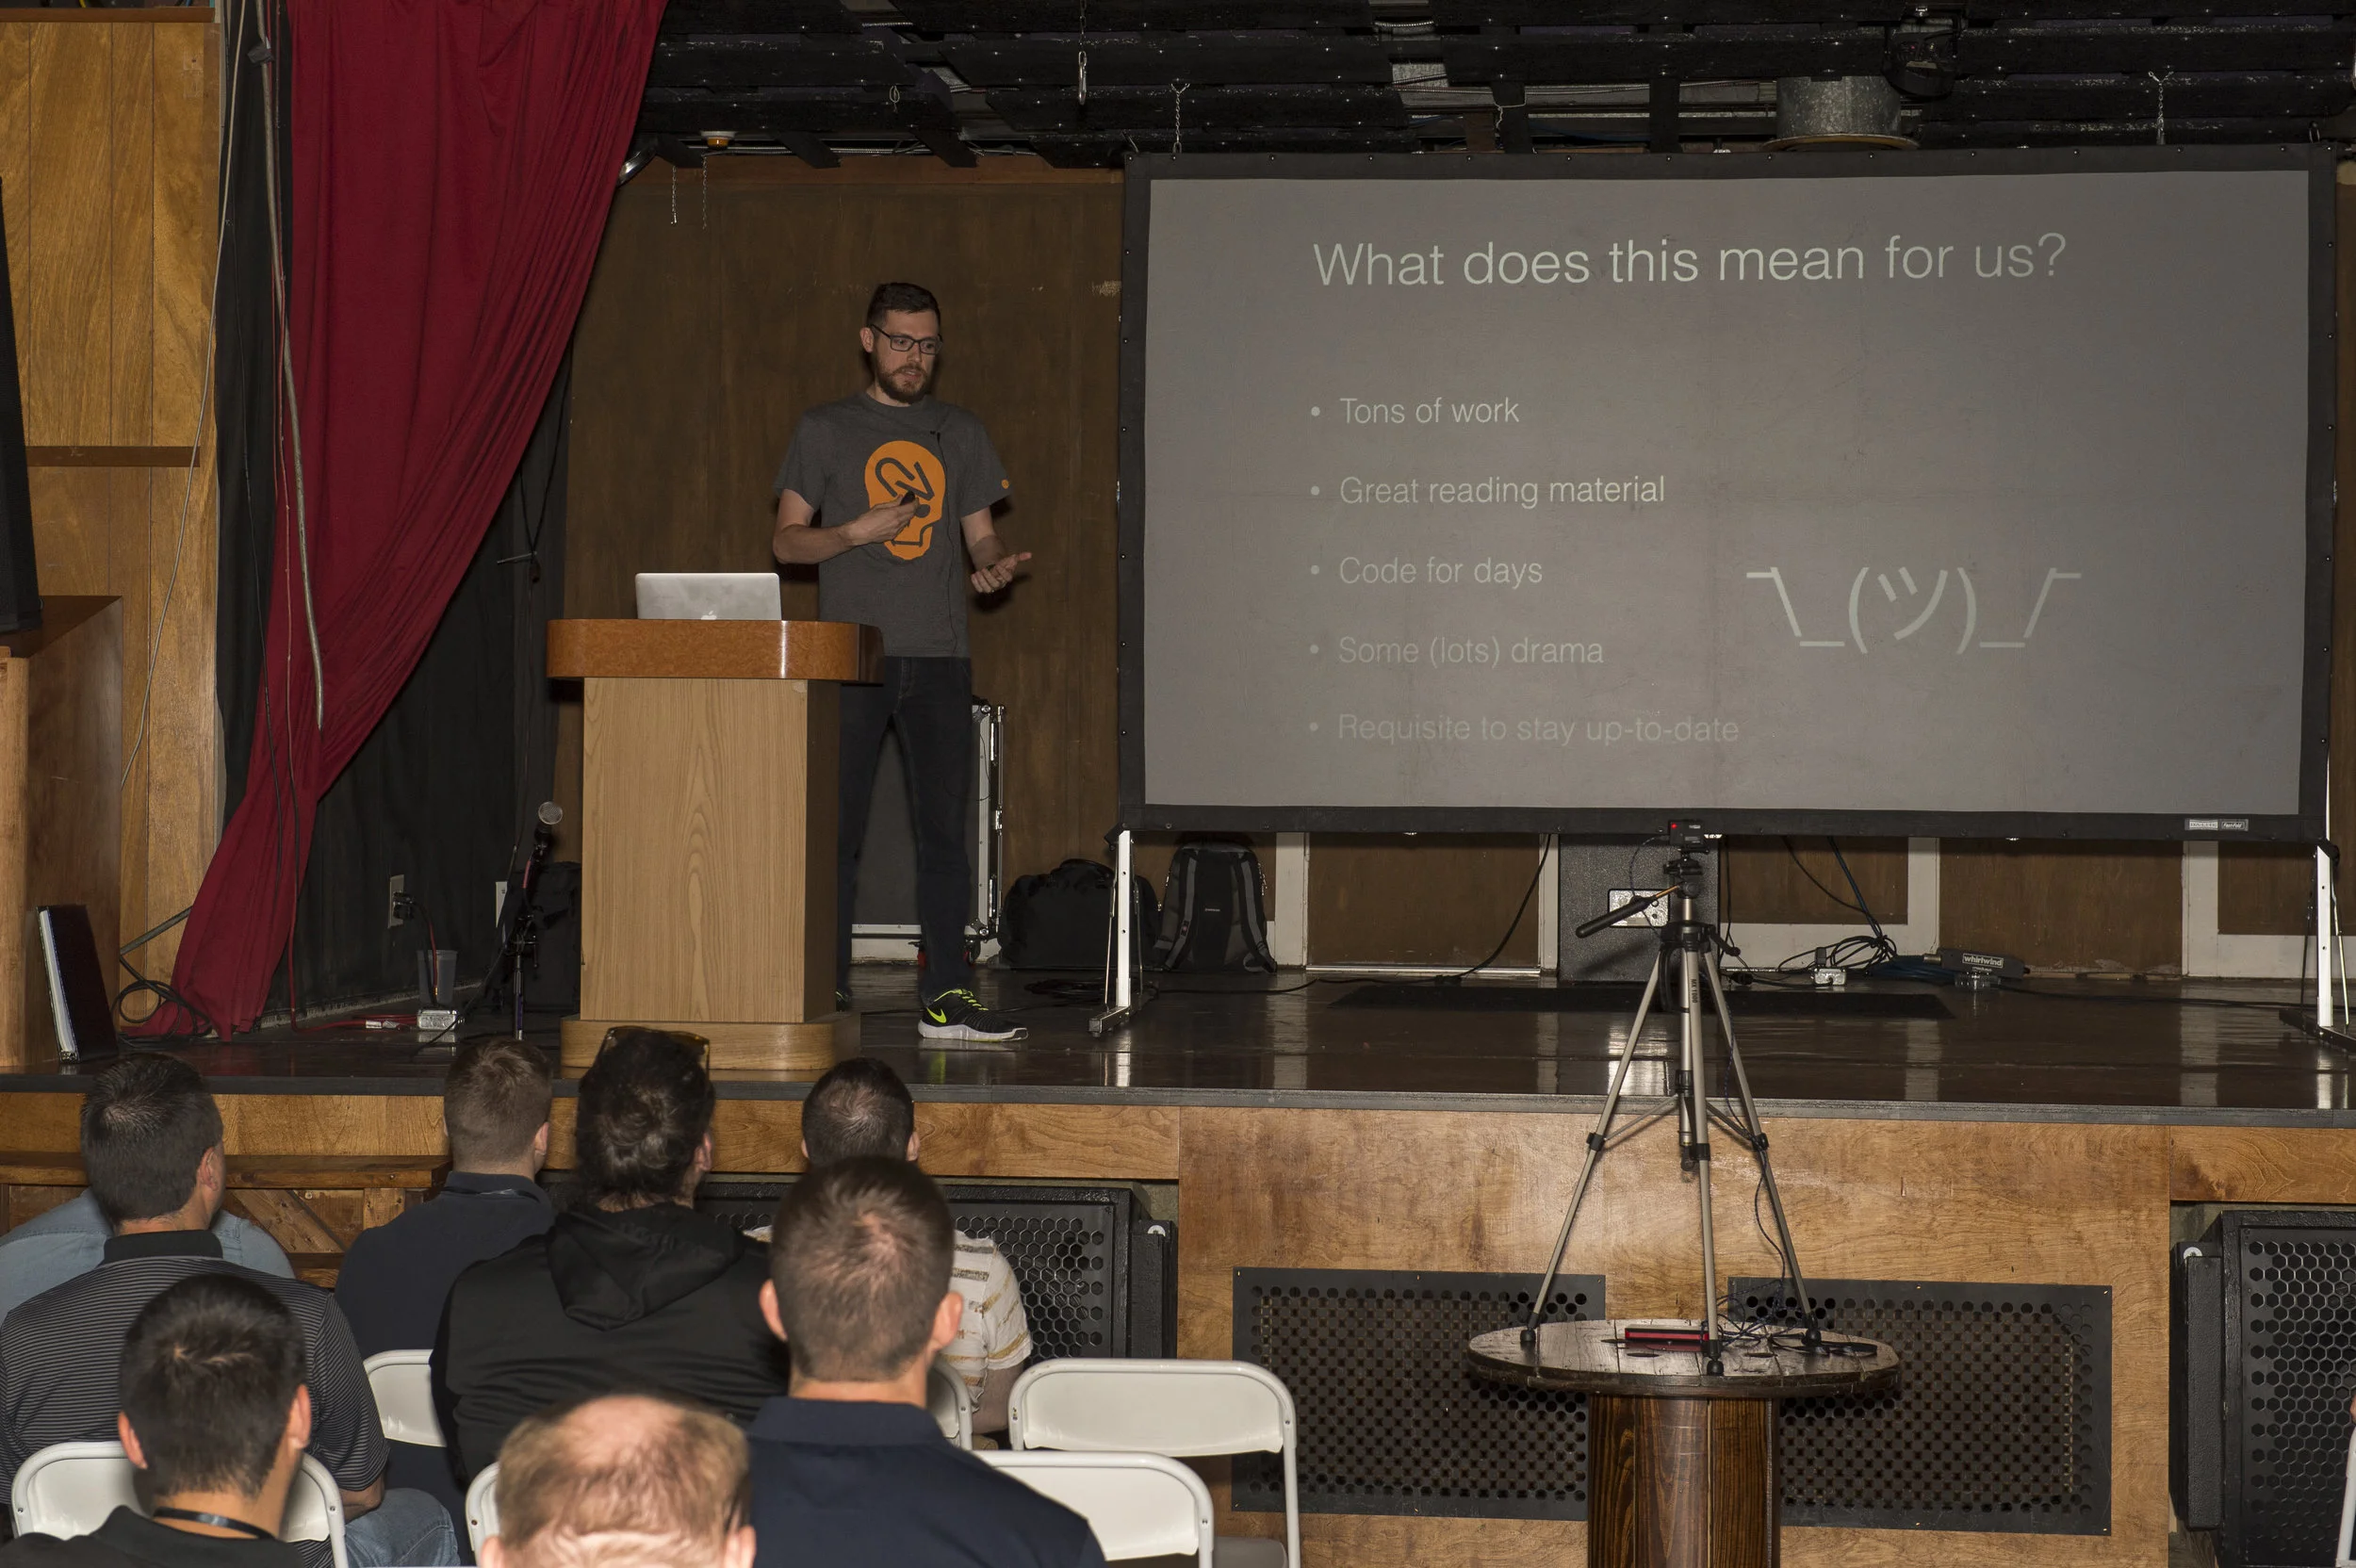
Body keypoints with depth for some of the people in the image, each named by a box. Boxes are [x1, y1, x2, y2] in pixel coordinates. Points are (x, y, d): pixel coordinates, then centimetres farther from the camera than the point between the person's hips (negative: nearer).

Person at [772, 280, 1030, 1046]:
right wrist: (857, 531, -13)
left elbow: (981, 534, 16)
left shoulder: (962, 434, 15)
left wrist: (998, 562, -7)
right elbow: (787, 538, 5)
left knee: (943, 826, -2)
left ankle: (947, 996, -1)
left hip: (939, 659, 2)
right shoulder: (825, 429, 7)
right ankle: (827, 991, 4)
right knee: (836, 829, -2)